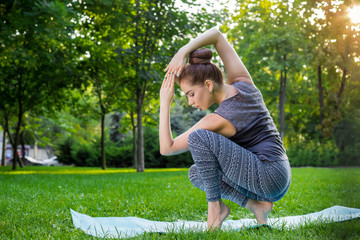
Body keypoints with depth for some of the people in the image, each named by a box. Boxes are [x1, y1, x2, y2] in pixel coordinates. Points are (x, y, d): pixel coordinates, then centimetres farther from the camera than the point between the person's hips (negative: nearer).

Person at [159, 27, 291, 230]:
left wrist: (165, 102, -11)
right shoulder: (243, 83, 1)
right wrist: (183, 52, -5)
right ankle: (254, 203, 3)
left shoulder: (218, 120, -18)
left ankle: (215, 206, -10)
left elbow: (166, 148, -11)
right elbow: (216, 34, 9)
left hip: (269, 179, -9)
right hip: (280, 178, 9)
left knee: (199, 137, -22)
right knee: (196, 173, 14)